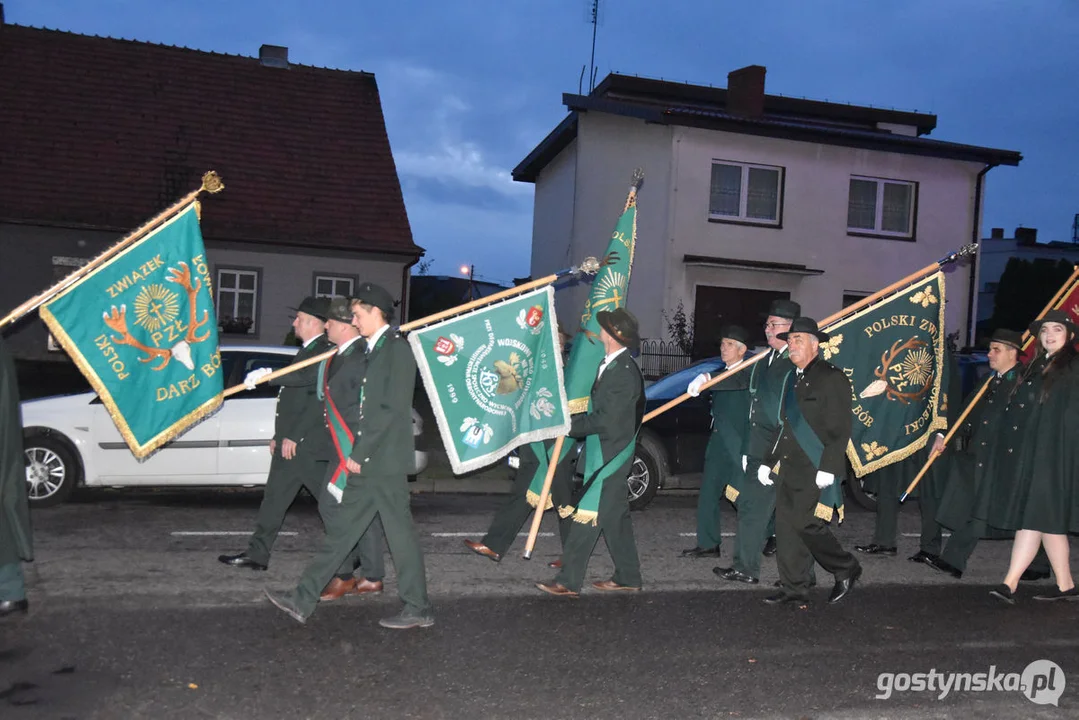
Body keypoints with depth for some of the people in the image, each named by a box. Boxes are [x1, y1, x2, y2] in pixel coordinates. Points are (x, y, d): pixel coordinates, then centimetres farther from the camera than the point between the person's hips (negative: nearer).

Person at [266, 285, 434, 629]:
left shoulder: (397, 348, -11)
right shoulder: (374, 351, 17)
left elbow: (392, 409, -18)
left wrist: (359, 453, -16)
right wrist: (355, 453, 10)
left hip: (384, 461, -9)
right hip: (365, 462, 9)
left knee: (400, 532, -1)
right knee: (341, 528, 11)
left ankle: (418, 609, 11)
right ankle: (304, 600, 17)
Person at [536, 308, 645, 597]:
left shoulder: (624, 373, -21)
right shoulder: (612, 365, 9)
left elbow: (605, 419, -23)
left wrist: (570, 425, -14)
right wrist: (573, 421, 7)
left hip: (609, 456, -10)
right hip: (605, 452, 10)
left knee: (588, 516, -5)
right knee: (614, 516, 15)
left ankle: (569, 581, 1)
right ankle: (627, 578, 25)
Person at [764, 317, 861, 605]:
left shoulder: (832, 378, -8)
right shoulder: (792, 379, 17)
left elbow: (840, 429, -14)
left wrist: (827, 469, -20)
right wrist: (769, 461, 18)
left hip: (816, 471, -8)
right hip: (789, 470, 8)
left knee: (806, 524, -9)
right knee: (786, 527, 6)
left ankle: (846, 569, 13)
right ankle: (794, 588, 16)